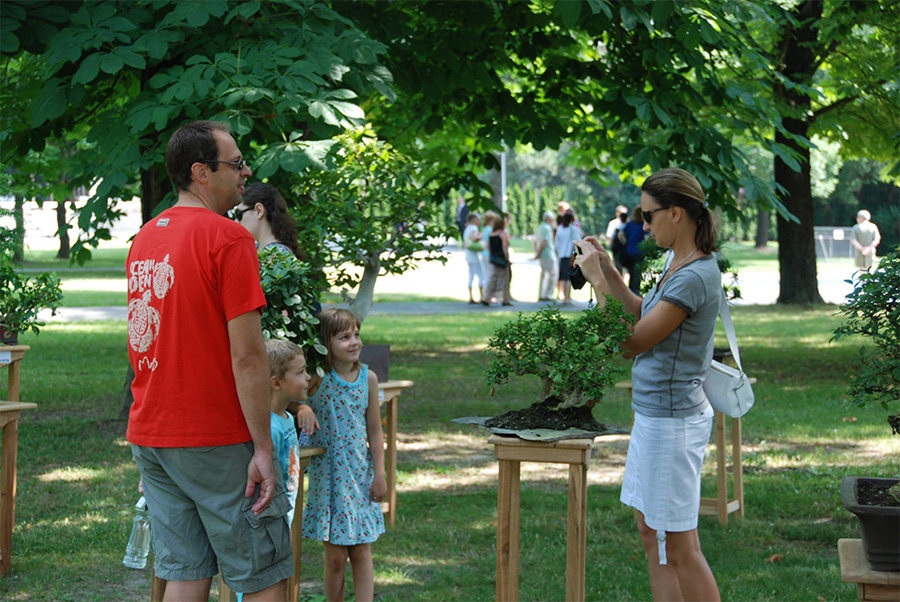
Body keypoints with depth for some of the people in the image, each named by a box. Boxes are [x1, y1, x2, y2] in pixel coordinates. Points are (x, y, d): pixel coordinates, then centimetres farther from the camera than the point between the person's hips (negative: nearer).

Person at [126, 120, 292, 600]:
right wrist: (263, 449, -15)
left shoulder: (144, 238, 11)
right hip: (216, 440, -7)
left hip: (148, 435, 7)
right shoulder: (228, 238, -13)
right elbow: (246, 355, -17)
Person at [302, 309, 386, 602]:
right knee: (335, 557, 3)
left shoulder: (368, 378, 1)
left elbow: (374, 431, 5)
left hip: (360, 475, 3)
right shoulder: (318, 380, -10)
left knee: (362, 552, 5)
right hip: (328, 474, -3)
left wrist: (379, 475, 3)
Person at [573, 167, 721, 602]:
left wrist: (598, 282, -12)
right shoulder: (678, 262, 7)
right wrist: (609, 272, 14)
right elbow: (646, 316, 23)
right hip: (655, 415, 10)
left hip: (672, 422, -10)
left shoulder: (694, 278, -23)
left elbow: (630, 344, -19)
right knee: (651, 536, 16)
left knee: (678, 548, -1)